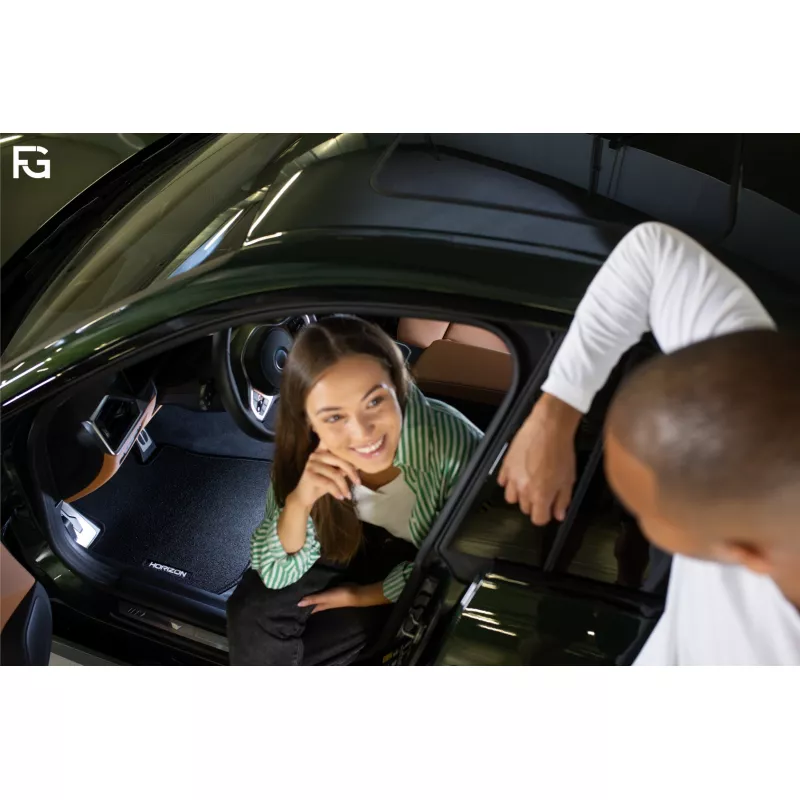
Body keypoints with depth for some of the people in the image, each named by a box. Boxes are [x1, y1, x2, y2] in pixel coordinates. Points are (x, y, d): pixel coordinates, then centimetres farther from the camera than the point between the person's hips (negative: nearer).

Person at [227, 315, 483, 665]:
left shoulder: (453, 442, -37)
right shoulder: (305, 446, -25)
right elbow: (275, 574, -20)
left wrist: (364, 596, -12)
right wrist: (299, 500, -38)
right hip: (359, 540, 3)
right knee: (254, 610, -16)